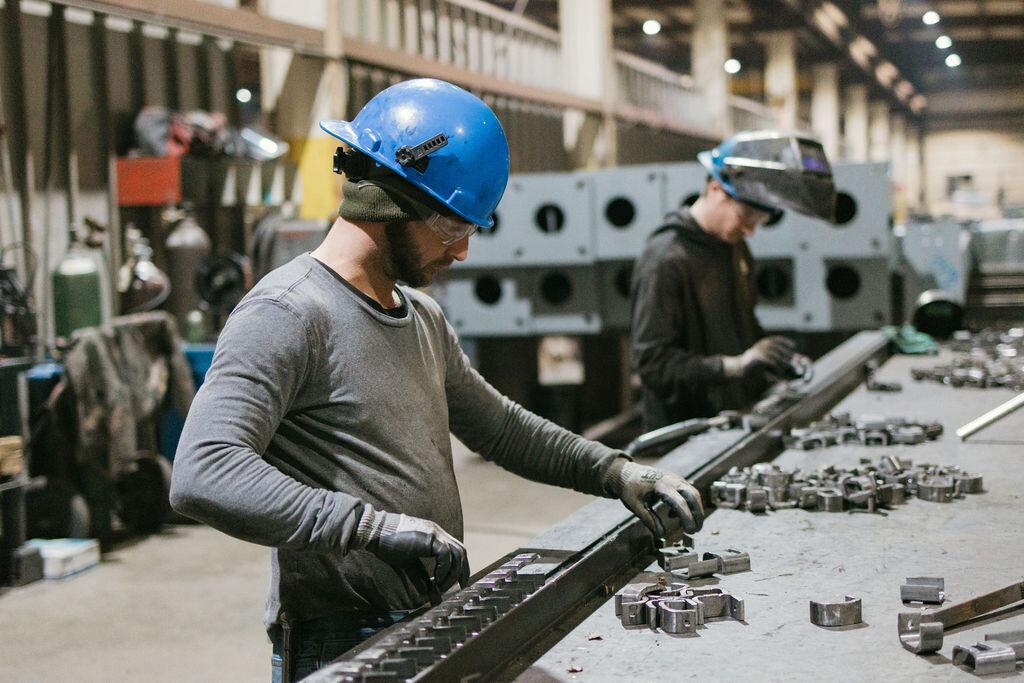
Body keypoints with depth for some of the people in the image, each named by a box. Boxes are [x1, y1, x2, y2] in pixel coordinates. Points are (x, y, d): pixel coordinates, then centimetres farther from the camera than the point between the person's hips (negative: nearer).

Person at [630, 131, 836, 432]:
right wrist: (735, 365, -28)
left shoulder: (735, 247, 15)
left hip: (740, 421, 8)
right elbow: (652, 362, -21)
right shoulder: (665, 261, -15)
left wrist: (772, 357, 11)